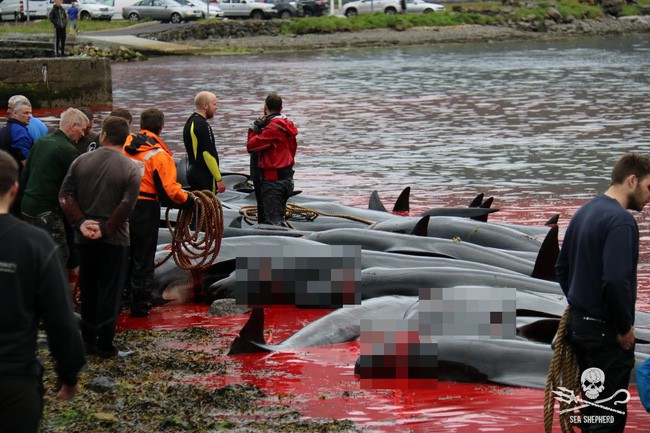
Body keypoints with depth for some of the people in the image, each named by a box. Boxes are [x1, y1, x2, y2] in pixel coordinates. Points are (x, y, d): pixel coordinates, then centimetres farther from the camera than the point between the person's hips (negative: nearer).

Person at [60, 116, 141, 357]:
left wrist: (80, 222, -8)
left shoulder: (81, 161, 1)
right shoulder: (131, 169, -8)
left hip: (84, 238, 3)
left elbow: (65, 195, -6)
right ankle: (105, 344, 2)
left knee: (88, 288, 16)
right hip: (115, 239, -3)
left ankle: (88, 339, 21)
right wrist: (106, 229, -12)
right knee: (109, 290, 3)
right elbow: (126, 206, -18)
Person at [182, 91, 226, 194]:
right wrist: (219, 179, -16)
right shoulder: (202, 125, -15)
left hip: (193, 173, 10)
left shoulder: (190, 123, 16)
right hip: (205, 177, -10)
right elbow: (208, 153, -19)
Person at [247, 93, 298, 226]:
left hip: (273, 179, -9)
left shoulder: (273, 128, -17)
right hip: (287, 178, 9)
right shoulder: (287, 125, 11)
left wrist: (254, 129, -6)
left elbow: (251, 145, -19)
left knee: (272, 220, -9)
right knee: (279, 218, 18)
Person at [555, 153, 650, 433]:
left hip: (578, 323, 10)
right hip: (606, 332, -10)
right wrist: (625, 328, -16)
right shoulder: (621, 220, -19)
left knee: (593, 409, 17)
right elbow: (615, 281, -28)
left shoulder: (584, 213, 12)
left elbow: (562, 268, 19)